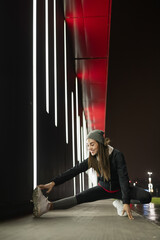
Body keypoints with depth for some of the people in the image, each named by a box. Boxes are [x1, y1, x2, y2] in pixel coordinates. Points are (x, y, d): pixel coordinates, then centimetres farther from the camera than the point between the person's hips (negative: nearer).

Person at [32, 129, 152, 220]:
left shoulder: (117, 155, -26)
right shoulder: (92, 159, -12)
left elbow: (123, 178, -29)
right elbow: (74, 171, -16)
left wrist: (126, 202, -36)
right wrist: (54, 182, -26)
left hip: (119, 189, -2)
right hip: (103, 189, 2)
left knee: (146, 197, -24)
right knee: (80, 197, -22)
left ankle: (119, 202, -7)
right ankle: (49, 205, -41)